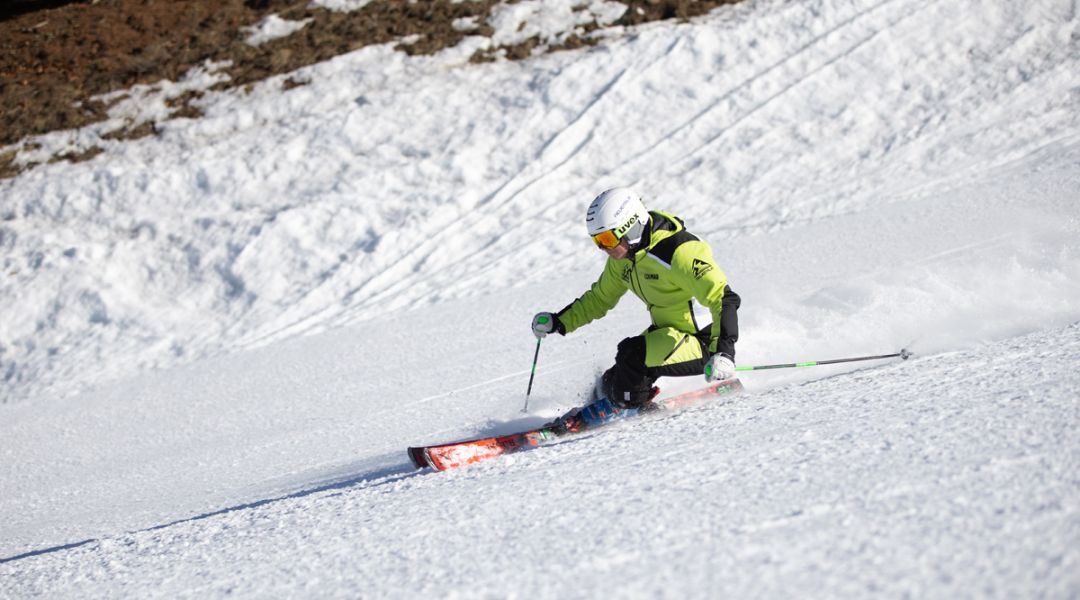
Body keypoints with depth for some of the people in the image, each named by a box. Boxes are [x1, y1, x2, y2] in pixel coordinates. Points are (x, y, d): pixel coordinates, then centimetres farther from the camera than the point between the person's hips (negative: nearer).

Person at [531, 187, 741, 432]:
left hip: (705, 343, -9)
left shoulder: (679, 252, -26)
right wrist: (560, 322, 9)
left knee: (633, 355, -24)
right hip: (668, 333, 9)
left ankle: (617, 405, -1)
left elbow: (724, 299, -30)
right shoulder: (623, 256, 1)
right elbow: (601, 297, 19)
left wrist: (724, 352, -41)